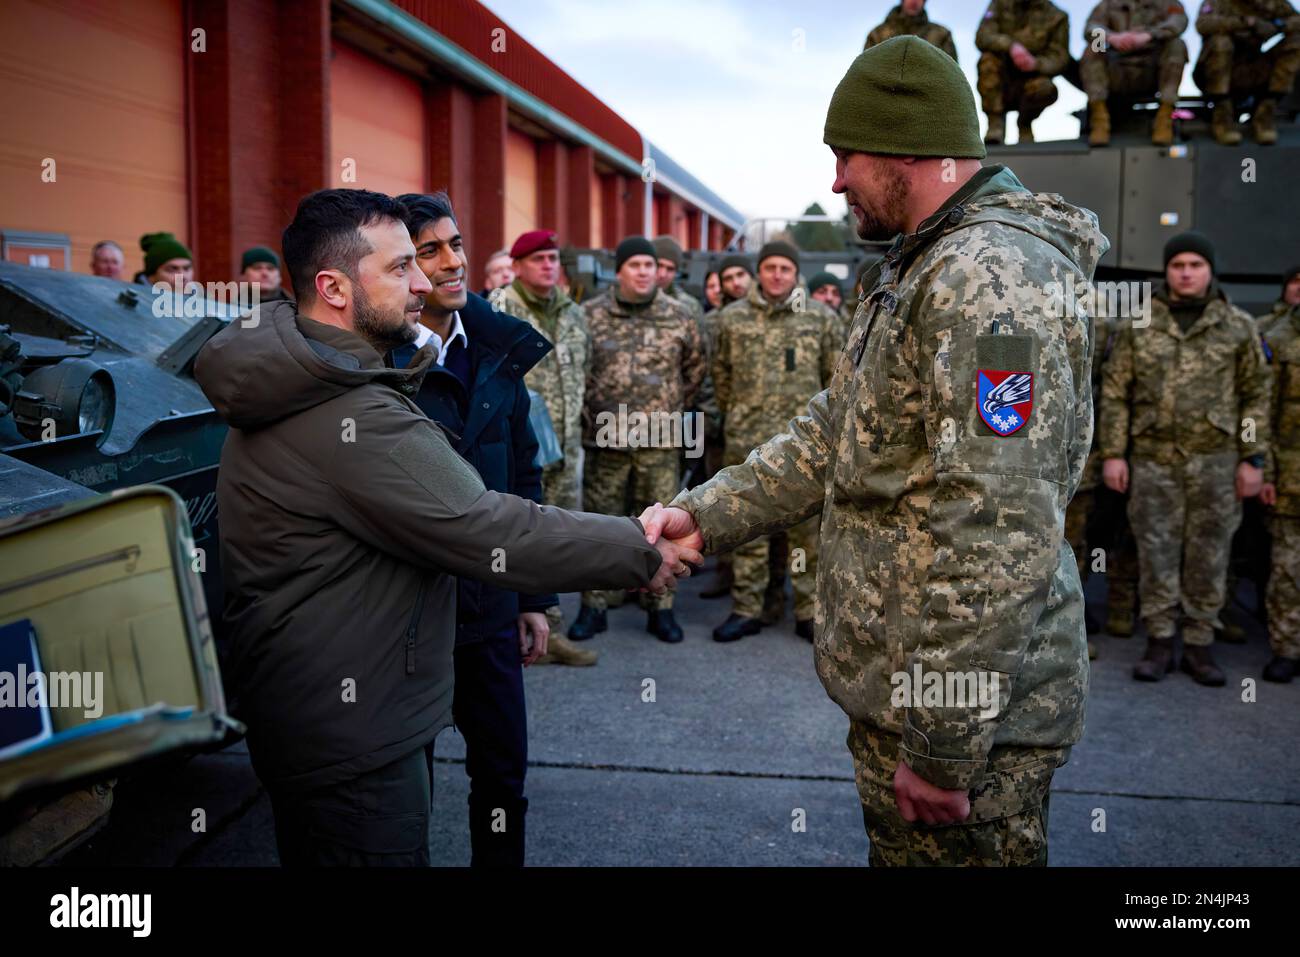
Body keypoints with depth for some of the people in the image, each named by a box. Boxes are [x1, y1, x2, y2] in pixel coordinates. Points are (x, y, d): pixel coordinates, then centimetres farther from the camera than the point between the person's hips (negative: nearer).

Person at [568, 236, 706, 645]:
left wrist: (673, 409, 12)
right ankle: (593, 607, 17)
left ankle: (661, 608, 17)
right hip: (605, 439, -1)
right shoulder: (590, 315, 0)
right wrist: (589, 411, 7)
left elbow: (695, 367, 15)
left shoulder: (677, 315, 4)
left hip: (660, 441, 1)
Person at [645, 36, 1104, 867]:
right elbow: (834, 436, 16)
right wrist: (706, 515, 6)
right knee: (900, 846, 24)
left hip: (966, 705, -10)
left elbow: (1000, 538, -27)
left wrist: (943, 744, -23)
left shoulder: (991, 280, -22)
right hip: (903, 677, 10)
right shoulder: (920, 269, 13)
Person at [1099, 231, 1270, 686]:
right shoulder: (1138, 324, 4)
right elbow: (1115, 391, 4)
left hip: (1215, 460, 0)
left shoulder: (1238, 326, 4)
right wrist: (1112, 453, -2)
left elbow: (1255, 395, 5)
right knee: (1157, 552, 4)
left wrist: (1252, 459, -1)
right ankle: (1159, 643, 14)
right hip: (1153, 459, 0)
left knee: (1209, 554, 5)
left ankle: (1199, 644, 17)